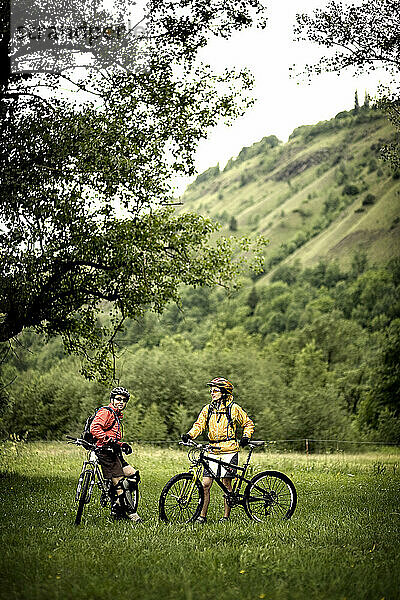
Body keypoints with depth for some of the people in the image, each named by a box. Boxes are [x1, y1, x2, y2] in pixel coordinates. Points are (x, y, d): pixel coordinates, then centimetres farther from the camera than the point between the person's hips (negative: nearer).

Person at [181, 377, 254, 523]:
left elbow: (248, 423, 10)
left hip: (229, 451, -3)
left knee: (226, 483, 0)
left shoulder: (234, 408, 0)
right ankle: (202, 515, 6)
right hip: (213, 452, 4)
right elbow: (199, 425, 2)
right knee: (205, 484, -2)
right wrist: (189, 435, -16)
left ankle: (226, 516, 9)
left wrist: (246, 437, -5)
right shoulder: (207, 409, 10)